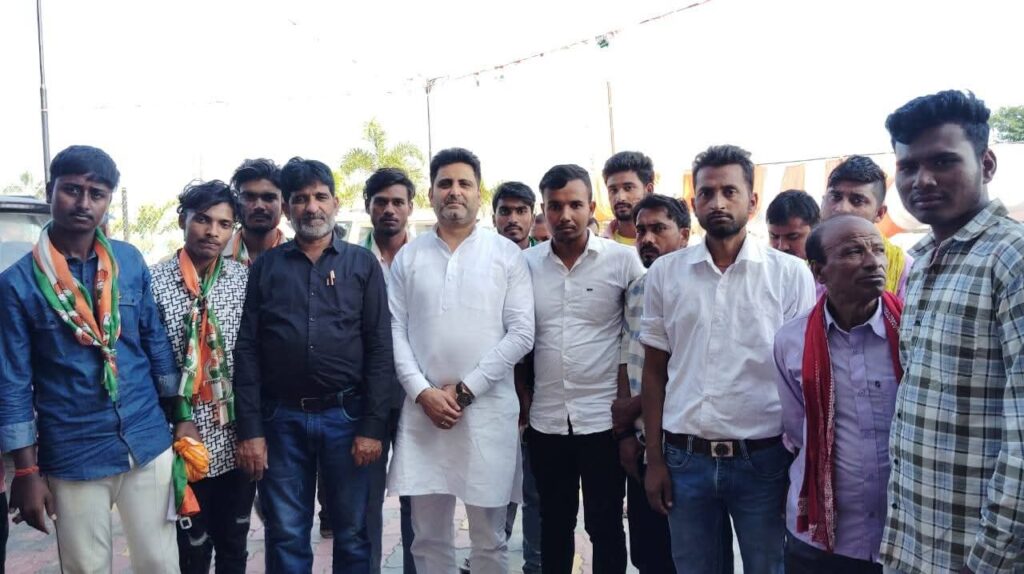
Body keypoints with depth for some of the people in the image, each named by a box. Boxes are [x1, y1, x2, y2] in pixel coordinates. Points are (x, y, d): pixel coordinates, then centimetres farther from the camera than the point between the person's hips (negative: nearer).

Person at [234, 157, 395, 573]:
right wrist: (250, 429, -4)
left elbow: (380, 349, -1)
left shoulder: (362, 264, 4)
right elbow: (247, 351, 3)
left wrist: (373, 426, -8)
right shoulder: (266, 266, 7)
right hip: (281, 418, 1)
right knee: (286, 537, 10)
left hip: (345, 415, -1)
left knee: (351, 535, 10)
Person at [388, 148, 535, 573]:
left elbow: (521, 333, -5)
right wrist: (422, 391, -9)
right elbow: (395, 332, 4)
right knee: (428, 536, 11)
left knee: (489, 539, 10)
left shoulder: (507, 254, 1)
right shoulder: (408, 257, 8)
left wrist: (465, 389, -10)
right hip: (423, 408, 2)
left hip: (488, 408, -1)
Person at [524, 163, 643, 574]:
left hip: (603, 418, -2)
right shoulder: (526, 262, 2)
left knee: (605, 525, 10)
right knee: (554, 524, 17)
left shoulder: (623, 260, -6)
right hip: (545, 420, 3)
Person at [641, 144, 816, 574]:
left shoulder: (791, 273, -2)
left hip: (763, 458, -1)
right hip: (685, 457, 2)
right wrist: (654, 459, 4)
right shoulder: (664, 273, 3)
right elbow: (654, 370, 7)